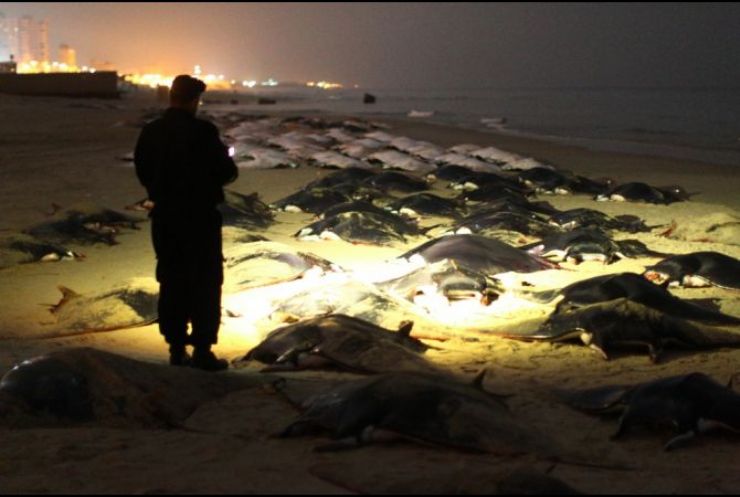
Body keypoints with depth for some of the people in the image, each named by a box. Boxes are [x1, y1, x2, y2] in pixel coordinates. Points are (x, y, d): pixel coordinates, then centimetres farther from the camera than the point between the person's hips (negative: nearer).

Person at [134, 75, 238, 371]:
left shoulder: (150, 132, 0)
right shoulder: (202, 132, -16)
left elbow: (143, 172, 8)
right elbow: (226, 172, -14)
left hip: (165, 218, 5)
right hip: (200, 218, -5)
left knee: (171, 285, 12)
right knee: (205, 286, 4)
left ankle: (176, 349, 16)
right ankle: (202, 351, 3)